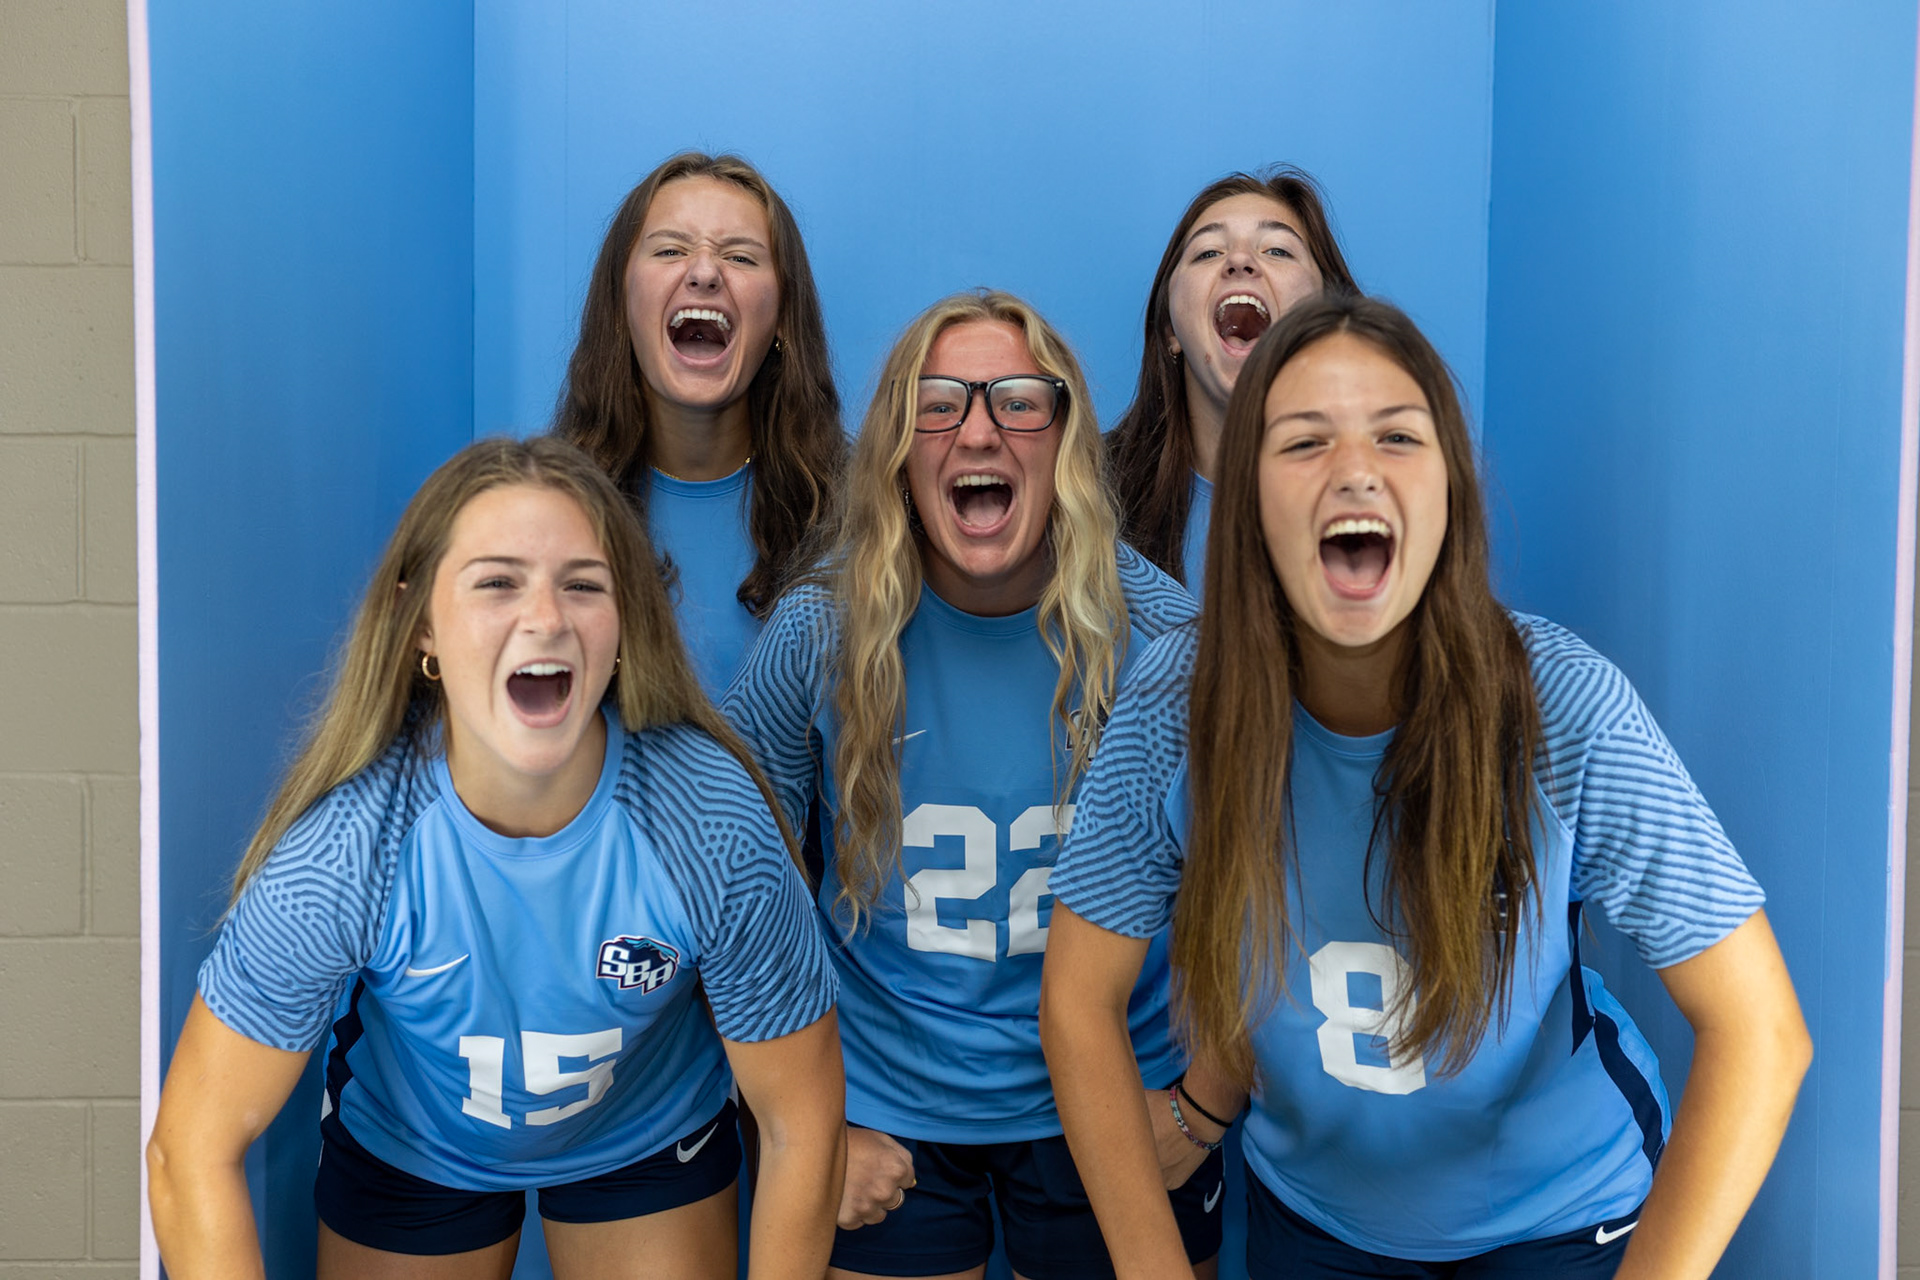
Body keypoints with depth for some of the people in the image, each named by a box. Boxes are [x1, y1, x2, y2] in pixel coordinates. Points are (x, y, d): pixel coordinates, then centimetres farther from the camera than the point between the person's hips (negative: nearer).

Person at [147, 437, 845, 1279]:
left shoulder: (714, 824, -32)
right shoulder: (341, 848, -33)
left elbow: (801, 1121, -20)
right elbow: (193, 1151, -26)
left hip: (650, 1138, 1)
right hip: (408, 1148, 0)